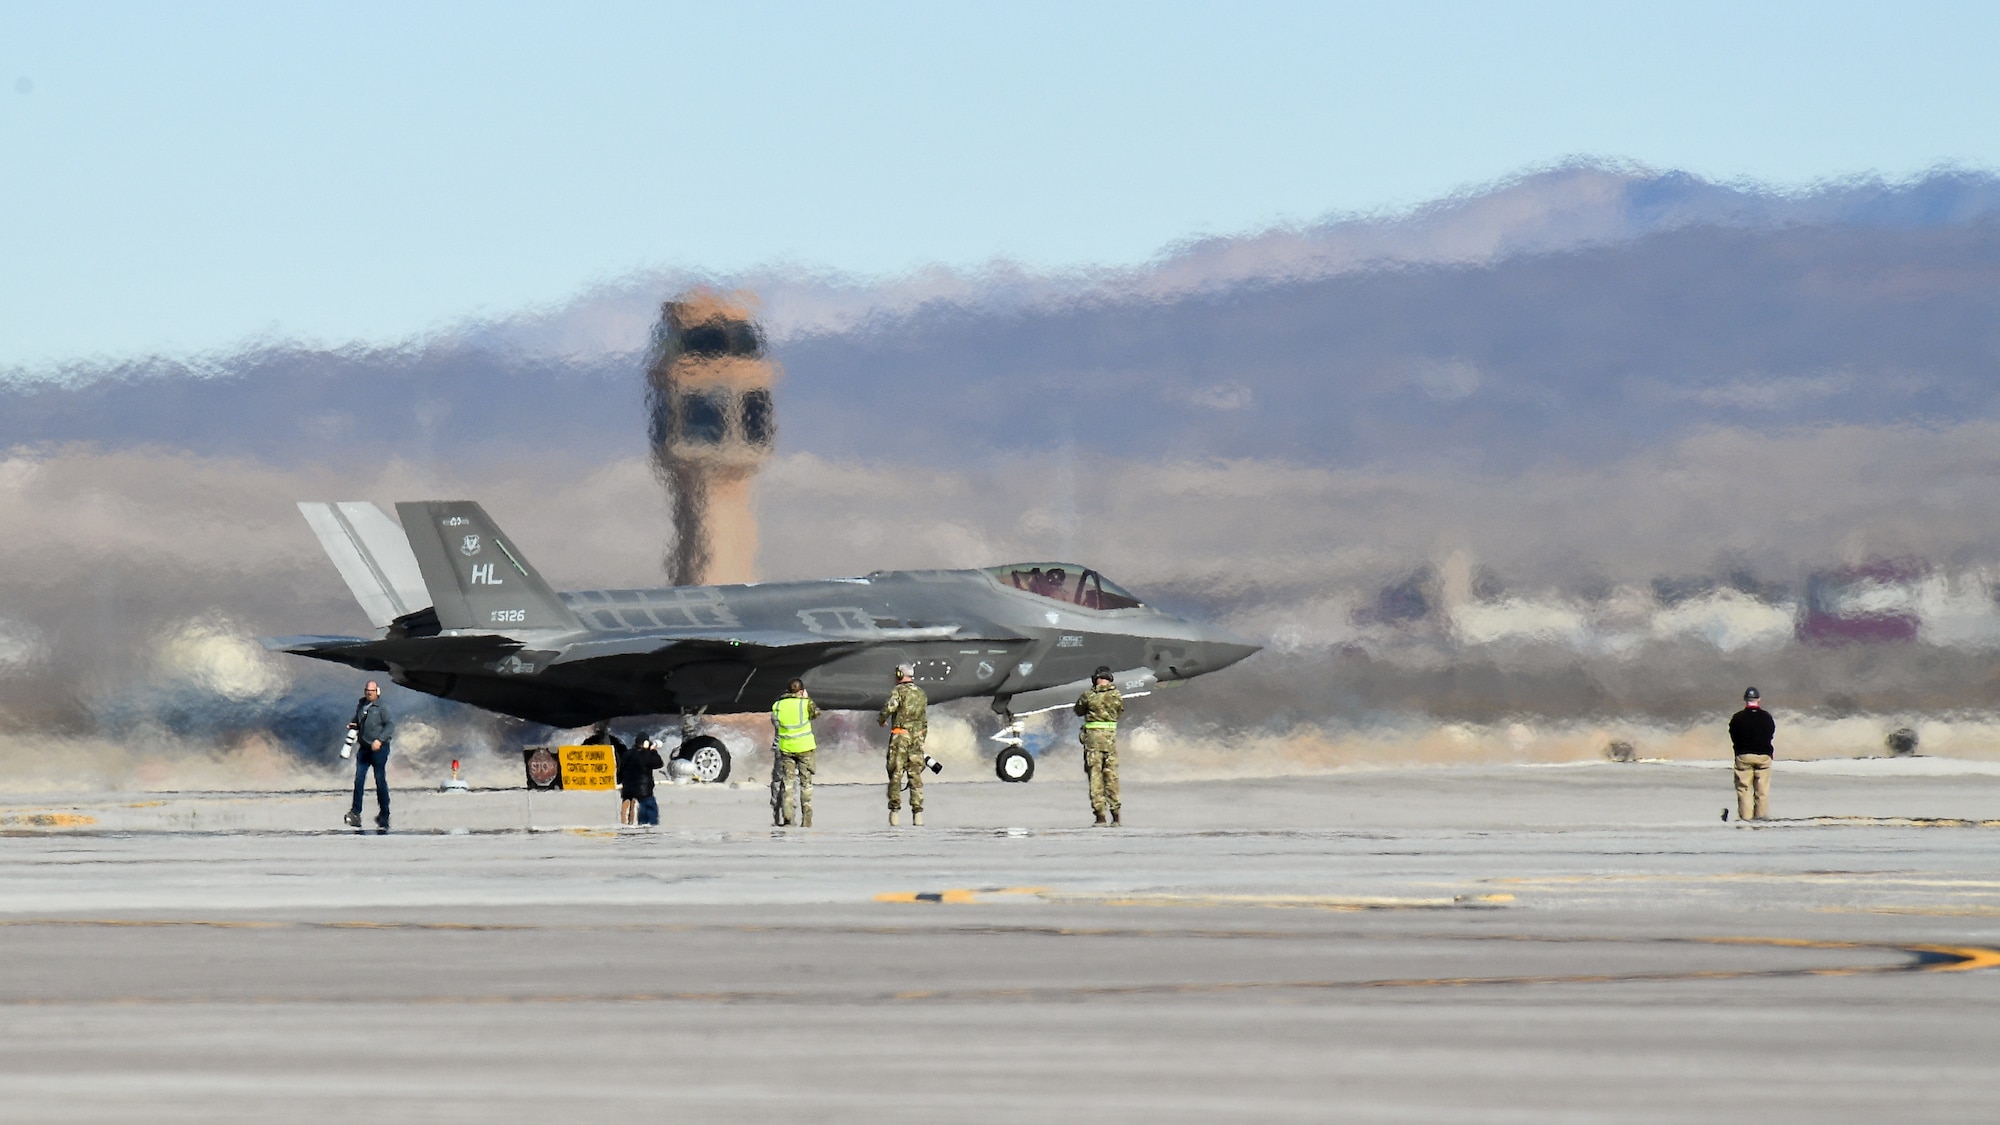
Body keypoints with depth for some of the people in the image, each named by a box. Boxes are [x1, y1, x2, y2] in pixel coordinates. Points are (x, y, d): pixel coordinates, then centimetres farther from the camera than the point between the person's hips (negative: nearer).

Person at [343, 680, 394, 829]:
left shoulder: (382, 707, -9)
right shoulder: (361, 704, 11)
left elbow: (390, 725, -15)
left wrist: (380, 740, -25)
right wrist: (353, 725, 3)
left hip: (379, 748, -6)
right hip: (364, 748, 6)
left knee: (380, 780, 1)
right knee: (359, 779, -3)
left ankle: (384, 815, 10)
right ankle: (355, 813, -4)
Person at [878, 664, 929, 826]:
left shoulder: (898, 691, -4)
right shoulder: (922, 694, 14)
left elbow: (891, 707, -22)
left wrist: (881, 719, -2)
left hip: (900, 735, -5)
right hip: (918, 737, 5)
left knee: (896, 773, 0)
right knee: (915, 775, 5)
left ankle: (894, 811, -3)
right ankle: (918, 812, 0)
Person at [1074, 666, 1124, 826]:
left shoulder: (1089, 695, -6)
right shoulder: (1116, 696, -1)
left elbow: (1078, 710, 10)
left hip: (1092, 737, -2)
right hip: (1110, 737, 2)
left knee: (1095, 776, 2)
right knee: (1112, 777, 10)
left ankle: (1100, 815, -3)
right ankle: (1116, 815, 9)